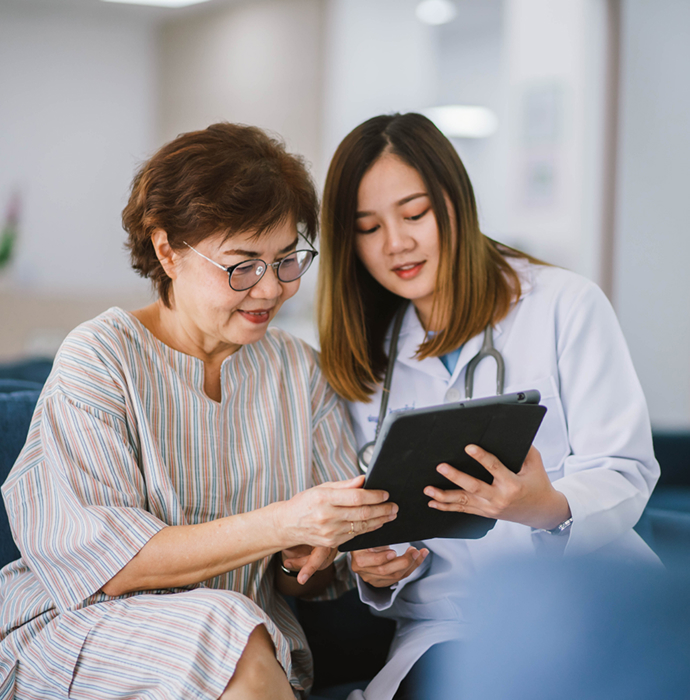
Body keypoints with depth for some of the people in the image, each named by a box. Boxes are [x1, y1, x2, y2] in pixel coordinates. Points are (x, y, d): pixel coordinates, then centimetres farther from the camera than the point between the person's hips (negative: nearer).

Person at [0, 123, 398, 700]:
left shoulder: (299, 371, 7)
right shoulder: (100, 359, -8)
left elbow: (308, 582, 12)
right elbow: (98, 560, -18)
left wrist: (304, 561, -13)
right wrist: (278, 525, -26)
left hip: (250, 641, 3)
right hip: (83, 633, -3)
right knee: (231, 632, -32)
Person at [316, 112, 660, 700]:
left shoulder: (567, 305, 3)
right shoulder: (368, 361, 15)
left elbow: (625, 473, -3)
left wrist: (548, 507, -24)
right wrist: (377, 570, -6)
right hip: (448, 624, 2)